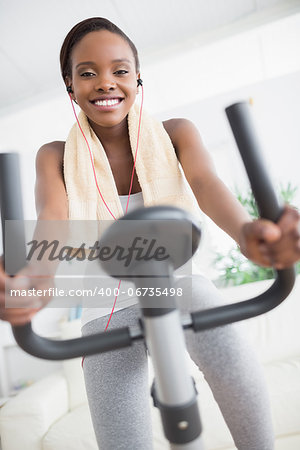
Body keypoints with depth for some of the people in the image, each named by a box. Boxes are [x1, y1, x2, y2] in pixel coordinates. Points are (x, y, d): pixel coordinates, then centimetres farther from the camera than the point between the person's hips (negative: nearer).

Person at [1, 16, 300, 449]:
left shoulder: (175, 133, -5)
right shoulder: (55, 157, -5)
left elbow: (207, 184, -23)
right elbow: (52, 217, -22)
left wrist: (248, 233, -46)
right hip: (109, 303, 1)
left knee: (234, 363, -28)